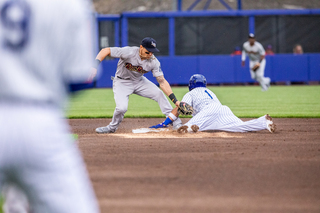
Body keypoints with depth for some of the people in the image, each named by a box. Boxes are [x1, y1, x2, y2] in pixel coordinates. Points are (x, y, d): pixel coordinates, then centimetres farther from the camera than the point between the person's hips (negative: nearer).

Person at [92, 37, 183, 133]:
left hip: (139, 81, 3)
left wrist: (175, 100, -23)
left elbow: (162, 82, -15)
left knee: (159, 93, -16)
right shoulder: (129, 52, -30)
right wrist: (95, 66, -39)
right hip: (122, 82, -3)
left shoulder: (154, 62, -18)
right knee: (121, 108, -24)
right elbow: (105, 51, -27)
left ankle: (175, 122, -3)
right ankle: (112, 127, 7)